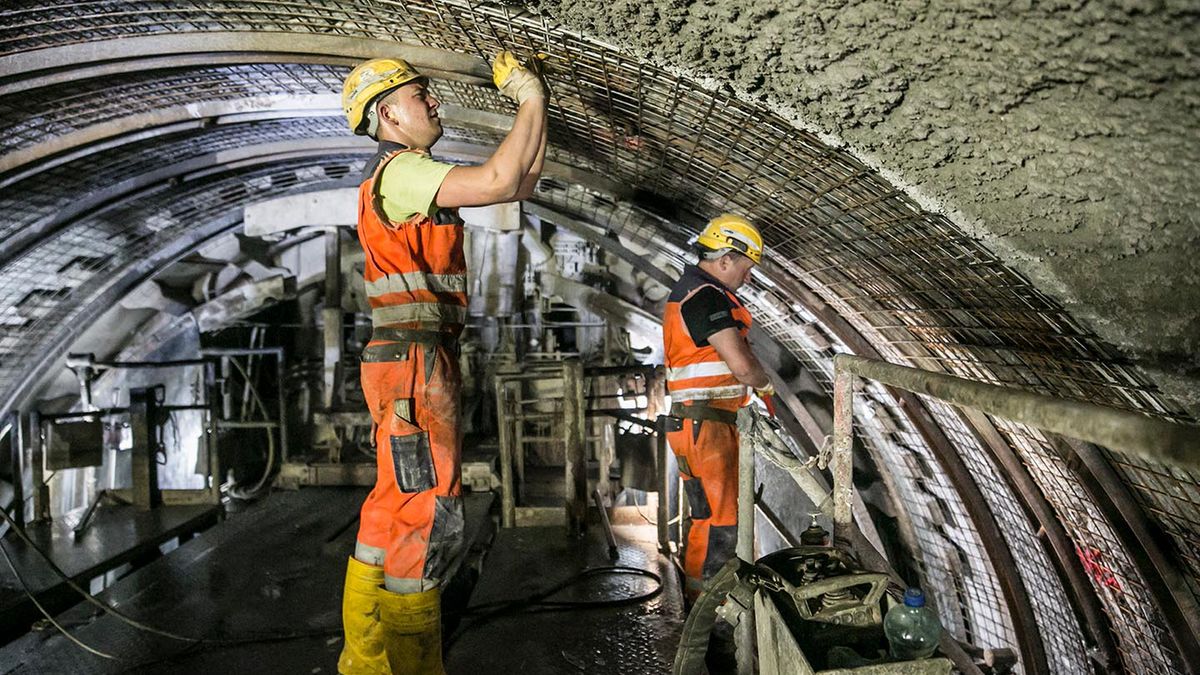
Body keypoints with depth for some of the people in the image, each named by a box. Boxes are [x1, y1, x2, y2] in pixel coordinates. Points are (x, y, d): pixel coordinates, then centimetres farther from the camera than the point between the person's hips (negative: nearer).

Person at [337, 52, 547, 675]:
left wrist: (537, 105, 17)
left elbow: (522, 181, 23)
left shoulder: (417, 177, 22)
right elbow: (499, 180, -23)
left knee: (403, 512, 17)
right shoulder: (399, 169, -9)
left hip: (424, 362, 11)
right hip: (413, 362, -10)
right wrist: (530, 100, -9)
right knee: (421, 518, -9)